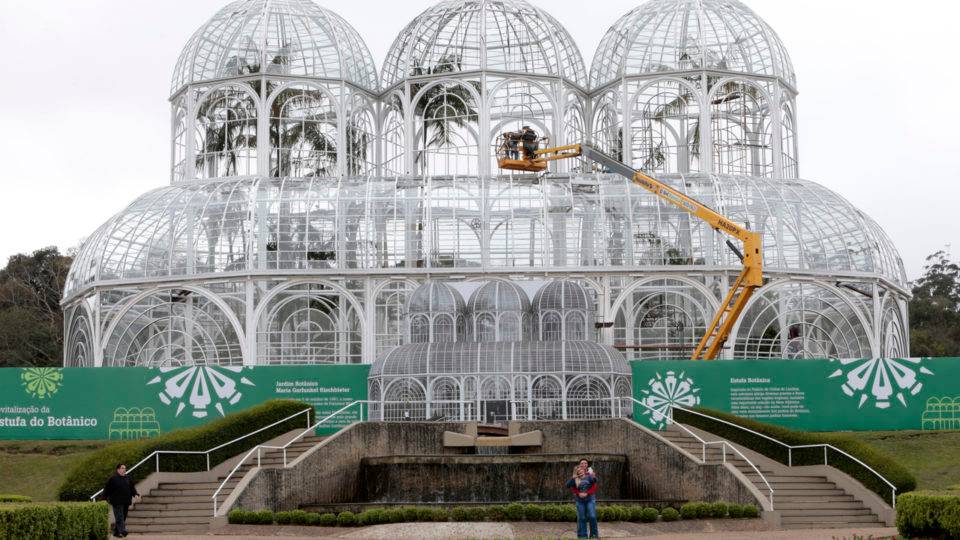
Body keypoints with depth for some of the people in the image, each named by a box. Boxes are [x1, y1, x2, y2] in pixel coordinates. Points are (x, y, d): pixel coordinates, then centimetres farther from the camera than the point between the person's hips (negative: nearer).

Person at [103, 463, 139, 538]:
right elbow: (107, 489, -4)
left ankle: (116, 532, 19)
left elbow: (132, 488, 19)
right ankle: (122, 531, -25)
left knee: (123, 518, 10)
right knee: (119, 517, -15)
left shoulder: (127, 479, 15)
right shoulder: (112, 479, -4)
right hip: (117, 503, -7)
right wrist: (105, 499, -8)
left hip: (126, 502, 7)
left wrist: (135, 494, 1)